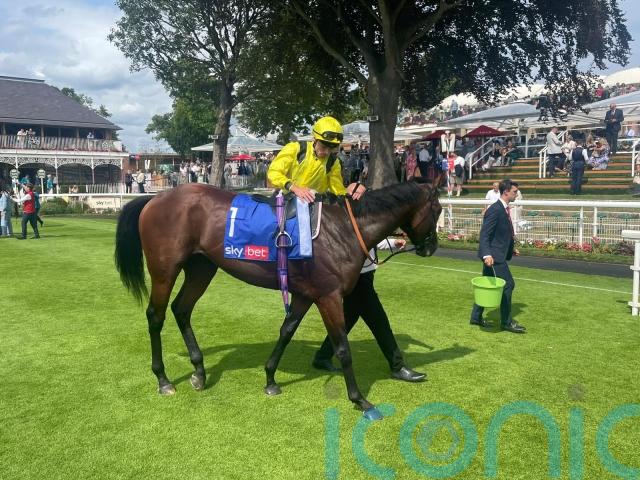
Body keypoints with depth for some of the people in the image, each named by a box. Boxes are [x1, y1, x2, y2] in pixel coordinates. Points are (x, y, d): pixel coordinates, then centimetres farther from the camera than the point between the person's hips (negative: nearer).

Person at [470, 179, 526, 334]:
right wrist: (486, 254, -34)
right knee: (507, 284, -5)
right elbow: (484, 235, -23)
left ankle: (476, 317, 24)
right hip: (493, 256, -10)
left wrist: (511, 248, 24)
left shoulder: (504, 209, 13)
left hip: (498, 255, 10)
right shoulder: (494, 210, -18)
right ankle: (506, 322, 5)